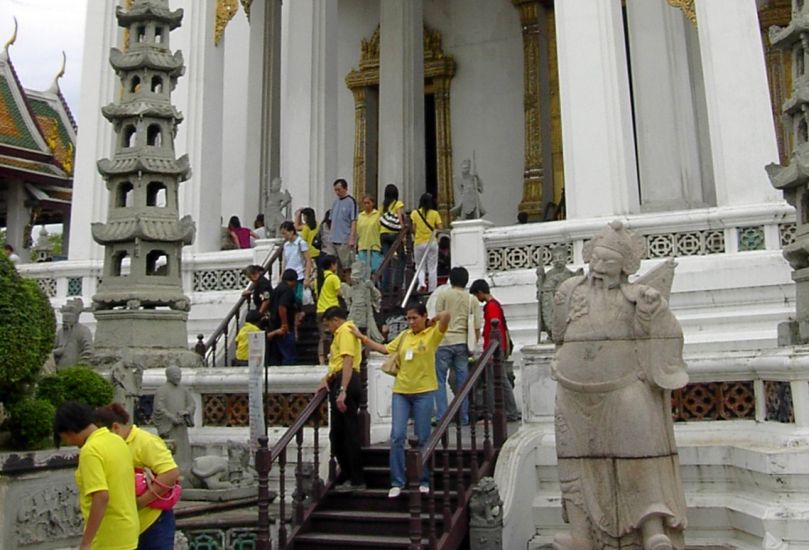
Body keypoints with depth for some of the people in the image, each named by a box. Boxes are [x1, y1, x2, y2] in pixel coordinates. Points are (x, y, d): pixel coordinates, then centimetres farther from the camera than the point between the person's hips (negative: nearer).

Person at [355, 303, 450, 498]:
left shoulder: (432, 334, -4)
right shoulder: (404, 336, 11)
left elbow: (446, 315, -20)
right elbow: (384, 349, 15)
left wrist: (431, 321, -2)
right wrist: (362, 338, 12)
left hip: (423, 392, -4)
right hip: (400, 391, 4)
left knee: (423, 439, 5)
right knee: (397, 436, -2)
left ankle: (424, 481, 19)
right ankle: (397, 482, 6)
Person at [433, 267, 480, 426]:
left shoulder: (443, 295, -1)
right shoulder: (472, 300, 7)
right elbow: (477, 327, 5)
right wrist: (474, 345, 16)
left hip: (444, 342, -3)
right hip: (462, 343, 3)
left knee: (440, 380, 4)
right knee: (463, 381, 9)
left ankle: (441, 417, -1)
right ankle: (464, 417, 13)